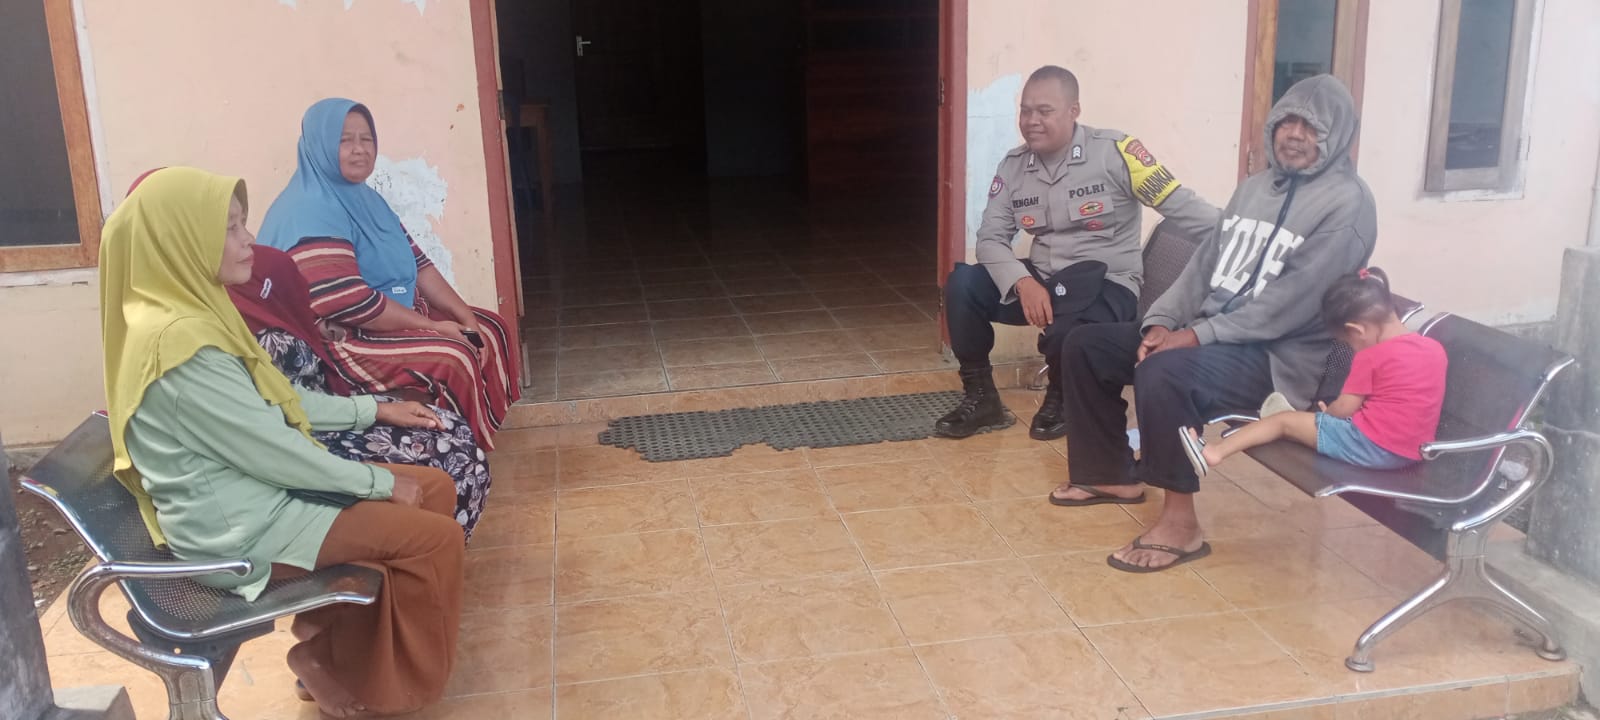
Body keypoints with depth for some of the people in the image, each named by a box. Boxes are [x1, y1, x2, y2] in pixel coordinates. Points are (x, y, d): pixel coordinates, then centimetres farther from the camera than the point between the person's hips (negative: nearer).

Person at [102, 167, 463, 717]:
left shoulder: (189, 314, 6)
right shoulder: (180, 344, -26)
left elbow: (274, 402, 15)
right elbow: (271, 453, -22)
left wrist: (373, 409, 11)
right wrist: (382, 482, -11)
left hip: (258, 491, 10)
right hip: (241, 530, -10)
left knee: (436, 489, 7)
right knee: (435, 537, -13)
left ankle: (333, 633, 16)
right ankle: (347, 668, 10)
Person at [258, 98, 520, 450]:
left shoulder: (363, 197, 11)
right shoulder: (310, 213, -21)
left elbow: (416, 262, 11)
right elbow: (348, 304, -29)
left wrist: (463, 314, -1)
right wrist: (431, 326, -21)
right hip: (342, 339, -10)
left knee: (489, 330, 5)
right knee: (453, 357, -27)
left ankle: (487, 431, 10)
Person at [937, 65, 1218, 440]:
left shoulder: (1114, 151, -11)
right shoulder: (1013, 165, 4)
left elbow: (1181, 205, -13)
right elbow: (991, 238, 0)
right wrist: (1023, 283, -20)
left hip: (1107, 284, -5)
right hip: (1039, 280, 5)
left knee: (1067, 327, -37)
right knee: (963, 284, -17)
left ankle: (1062, 399, 1)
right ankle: (980, 397, 1)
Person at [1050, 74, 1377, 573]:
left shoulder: (1346, 204, -12)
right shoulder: (1255, 186, 14)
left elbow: (1290, 303, -20)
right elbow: (1205, 262, 12)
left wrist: (1198, 335, -22)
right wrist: (1162, 321, -5)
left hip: (1278, 354, -9)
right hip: (1207, 332, 9)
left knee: (1161, 374, -35)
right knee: (1086, 345, 3)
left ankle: (1181, 524, -22)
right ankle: (1115, 474, 17)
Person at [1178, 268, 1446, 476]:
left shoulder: (1371, 356, -9)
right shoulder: (1434, 347, 10)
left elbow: (1343, 409, -7)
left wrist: (1326, 411, 16)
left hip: (1372, 445, -8)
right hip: (1414, 451, 8)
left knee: (1286, 421, 3)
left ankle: (1214, 453, 4)